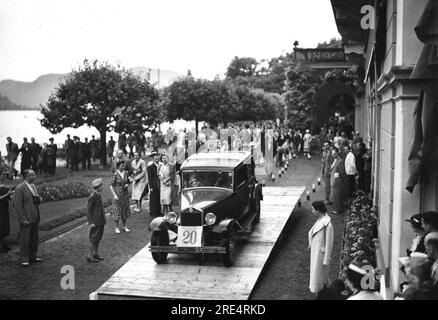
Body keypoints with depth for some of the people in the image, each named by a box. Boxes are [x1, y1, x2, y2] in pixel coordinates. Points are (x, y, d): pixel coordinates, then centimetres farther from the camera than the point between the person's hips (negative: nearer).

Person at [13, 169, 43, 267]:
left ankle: (32, 256, 28)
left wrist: (39, 199, -2)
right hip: (26, 219, -8)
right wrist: (23, 219, -17)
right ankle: (24, 259, 12)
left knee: (34, 238, 15)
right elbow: (17, 205, -15)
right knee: (25, 239, 2)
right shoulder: (20, 188, -14)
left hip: (35, 218, 8)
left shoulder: (33, 186, 11)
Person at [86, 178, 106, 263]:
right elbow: (88, 210, -17)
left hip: (101, 221, 9)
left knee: (99, 238, 16)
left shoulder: (98, 195, 7)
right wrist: (91, 222, -19)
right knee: (94, 238, -2)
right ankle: (90, 256, 6)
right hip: (96, 221, -9)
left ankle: (95, 254, 27)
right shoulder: (92, 197, -20)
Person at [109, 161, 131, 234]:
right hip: (118, 194, -5)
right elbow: (111, 186, -12)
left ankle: (124, 226, 23)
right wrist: (114, 195, -20)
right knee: (117, 210, 2)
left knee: (125, 210, 11)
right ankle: (116, 227, 12)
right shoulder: (115, 175, -14)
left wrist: (127, 185, -8)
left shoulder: (126, 173, 1)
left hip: (125, 194, 5)